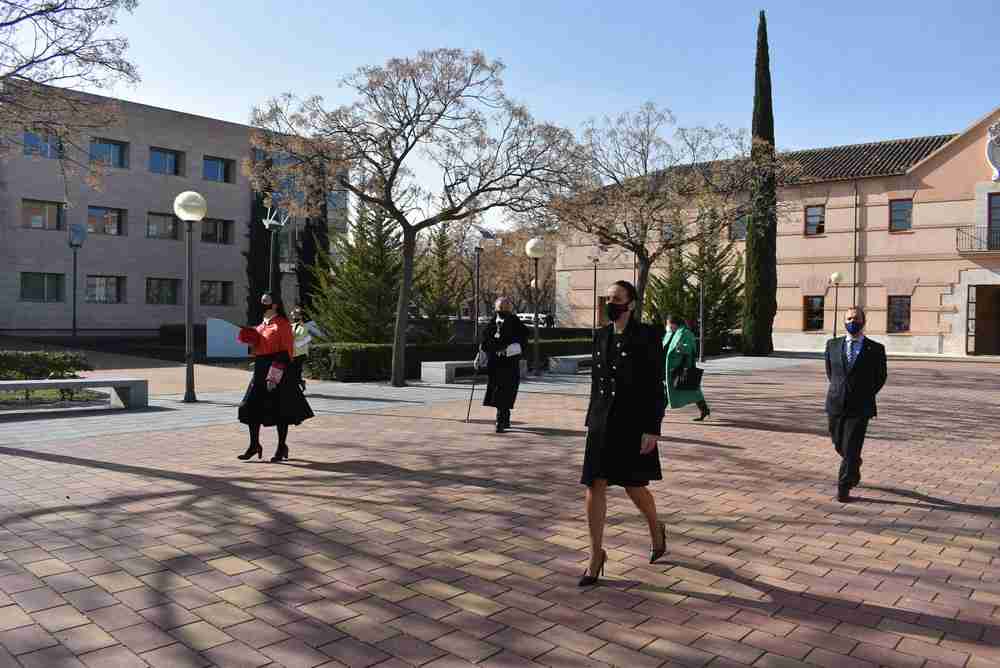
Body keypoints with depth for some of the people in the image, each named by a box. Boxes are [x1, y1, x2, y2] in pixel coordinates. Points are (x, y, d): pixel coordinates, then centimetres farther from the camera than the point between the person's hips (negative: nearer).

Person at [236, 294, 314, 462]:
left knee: (280, 410, -1)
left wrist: (274, 376, -21)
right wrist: (251, 341, 4)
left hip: (278, 371, -8)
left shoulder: (282, 325, -11)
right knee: (251, 407, 6)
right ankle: (254, 445, 18)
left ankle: (282, 447, 12)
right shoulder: (262, 325, 15)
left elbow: (285, 352, -16)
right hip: (260, 370, 9)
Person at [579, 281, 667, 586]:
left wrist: (652, 430, -16)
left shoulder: (647, 336, -10)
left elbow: (656, 386, -12)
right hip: (602, 423, 5)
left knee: (634, 488, 9)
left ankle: (656, 529, 41)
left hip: (633, 424, -4)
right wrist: (592, 422, 14)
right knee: (595, 487, -2)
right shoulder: (601, 336, 7)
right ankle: (596, 556, 9)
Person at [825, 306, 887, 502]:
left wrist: (866, 395, 5)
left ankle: (844, 488, 3)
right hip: (835, 404, 3)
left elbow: (881, 376, 9)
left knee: (851, 449, -7)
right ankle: (854, 470, 45)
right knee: (840, 446, 16)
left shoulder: (875, 349, -3)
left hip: (859, 407, -3)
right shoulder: (833, 345, 5)